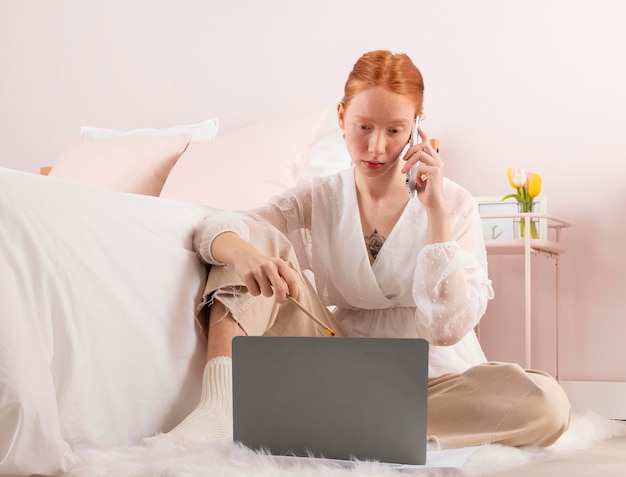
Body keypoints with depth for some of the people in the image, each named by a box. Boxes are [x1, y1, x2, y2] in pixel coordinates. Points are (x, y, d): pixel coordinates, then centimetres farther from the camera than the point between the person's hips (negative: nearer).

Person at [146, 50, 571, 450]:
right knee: (259, 240, -10)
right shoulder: (318, 201, 4)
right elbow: (217, 227, -12)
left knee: (546, 403, -34)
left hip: (433, 381, -1)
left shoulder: (453, 203, -4)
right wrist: (242, 251, -36)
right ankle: (219, 408, -28)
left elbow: (448, 328, -15)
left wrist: (435, 209, -19)